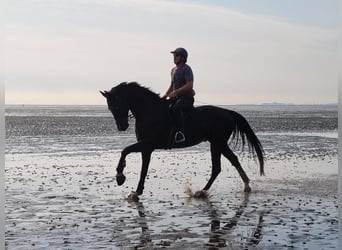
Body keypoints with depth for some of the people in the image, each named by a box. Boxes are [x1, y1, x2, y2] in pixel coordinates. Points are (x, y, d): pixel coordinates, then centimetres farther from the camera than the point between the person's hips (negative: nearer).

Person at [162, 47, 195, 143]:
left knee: (176, 109, -37)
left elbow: (189, 85, -20)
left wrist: (176, 92, -25)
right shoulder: (173, 70, 17)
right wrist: (166, 95, 10)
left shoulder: (186, 69, -9)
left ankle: (180, 134, -41)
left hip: (187, 98, -9)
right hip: (176, 98, 9)